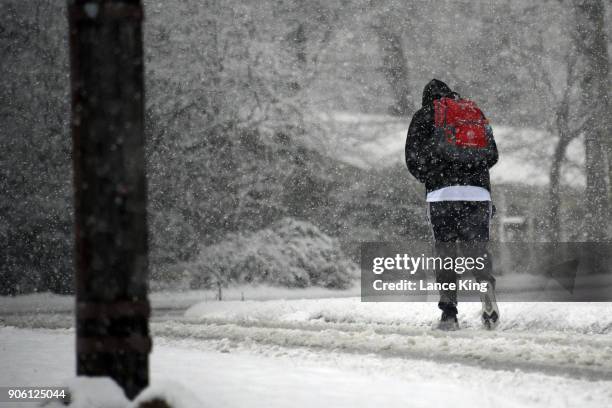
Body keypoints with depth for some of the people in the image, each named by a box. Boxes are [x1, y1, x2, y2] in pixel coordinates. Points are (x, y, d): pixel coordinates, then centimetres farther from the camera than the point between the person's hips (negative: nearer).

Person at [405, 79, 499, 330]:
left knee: (445, 250, 4)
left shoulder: (423, 116, 12)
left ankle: (449, 309, -7)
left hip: (441, 193, -2)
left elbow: (413, 160, 5)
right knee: (478, 246, 7)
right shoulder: (475, 112, 19)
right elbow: (492, 155, 15)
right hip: (478, 192, 2)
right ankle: (486, 287, -22)